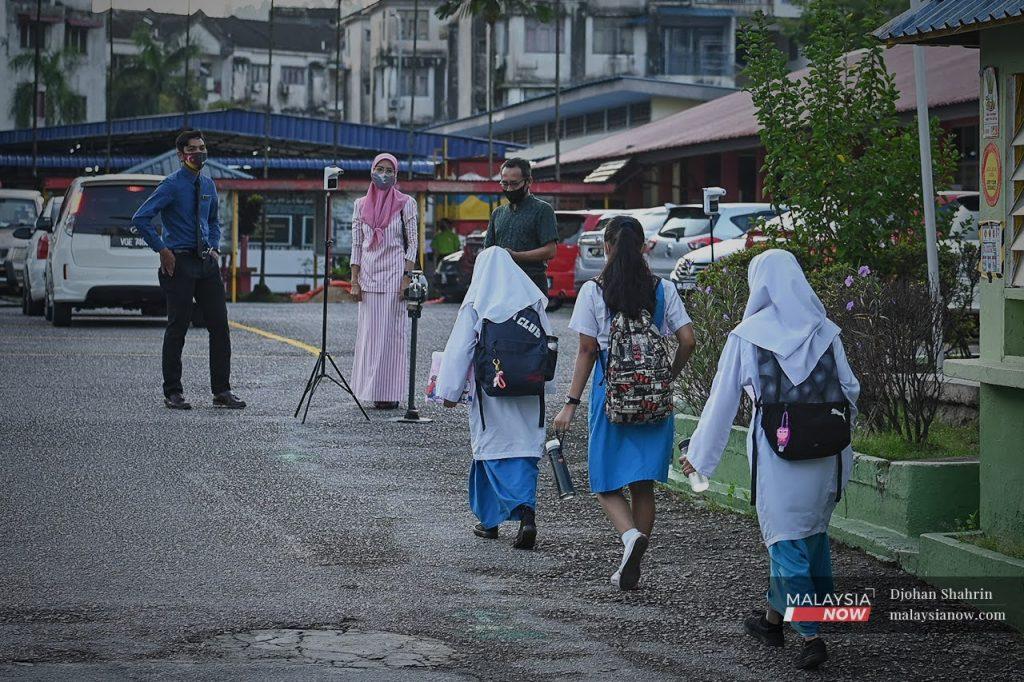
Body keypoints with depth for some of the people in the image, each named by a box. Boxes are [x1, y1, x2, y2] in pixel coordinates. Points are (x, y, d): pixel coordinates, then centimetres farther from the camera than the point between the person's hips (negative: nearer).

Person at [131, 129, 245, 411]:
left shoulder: (208, 184, 12)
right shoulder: (172, 185, -8)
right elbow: (140, 218, -14)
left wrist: (215, 248, 11)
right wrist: (162, 250, -13)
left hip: (207, 261, 6)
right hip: (180, 262, -6)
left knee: (219, 326, 2)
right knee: (177, 328, -1)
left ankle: (222, 391, 8)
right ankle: (173, 393, 8)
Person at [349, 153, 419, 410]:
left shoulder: (406, 203, 0)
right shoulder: (361, 205, 10)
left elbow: (412, 243, -2)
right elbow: (357, 245, 10)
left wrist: (407, 278, -11)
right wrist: (354, 281, 3)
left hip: (395, 273, -3)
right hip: (369, 274, 4)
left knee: (393, 331, -3)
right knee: (369, 332, 3)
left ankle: (390, 392, 1)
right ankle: (371, 391, 9)